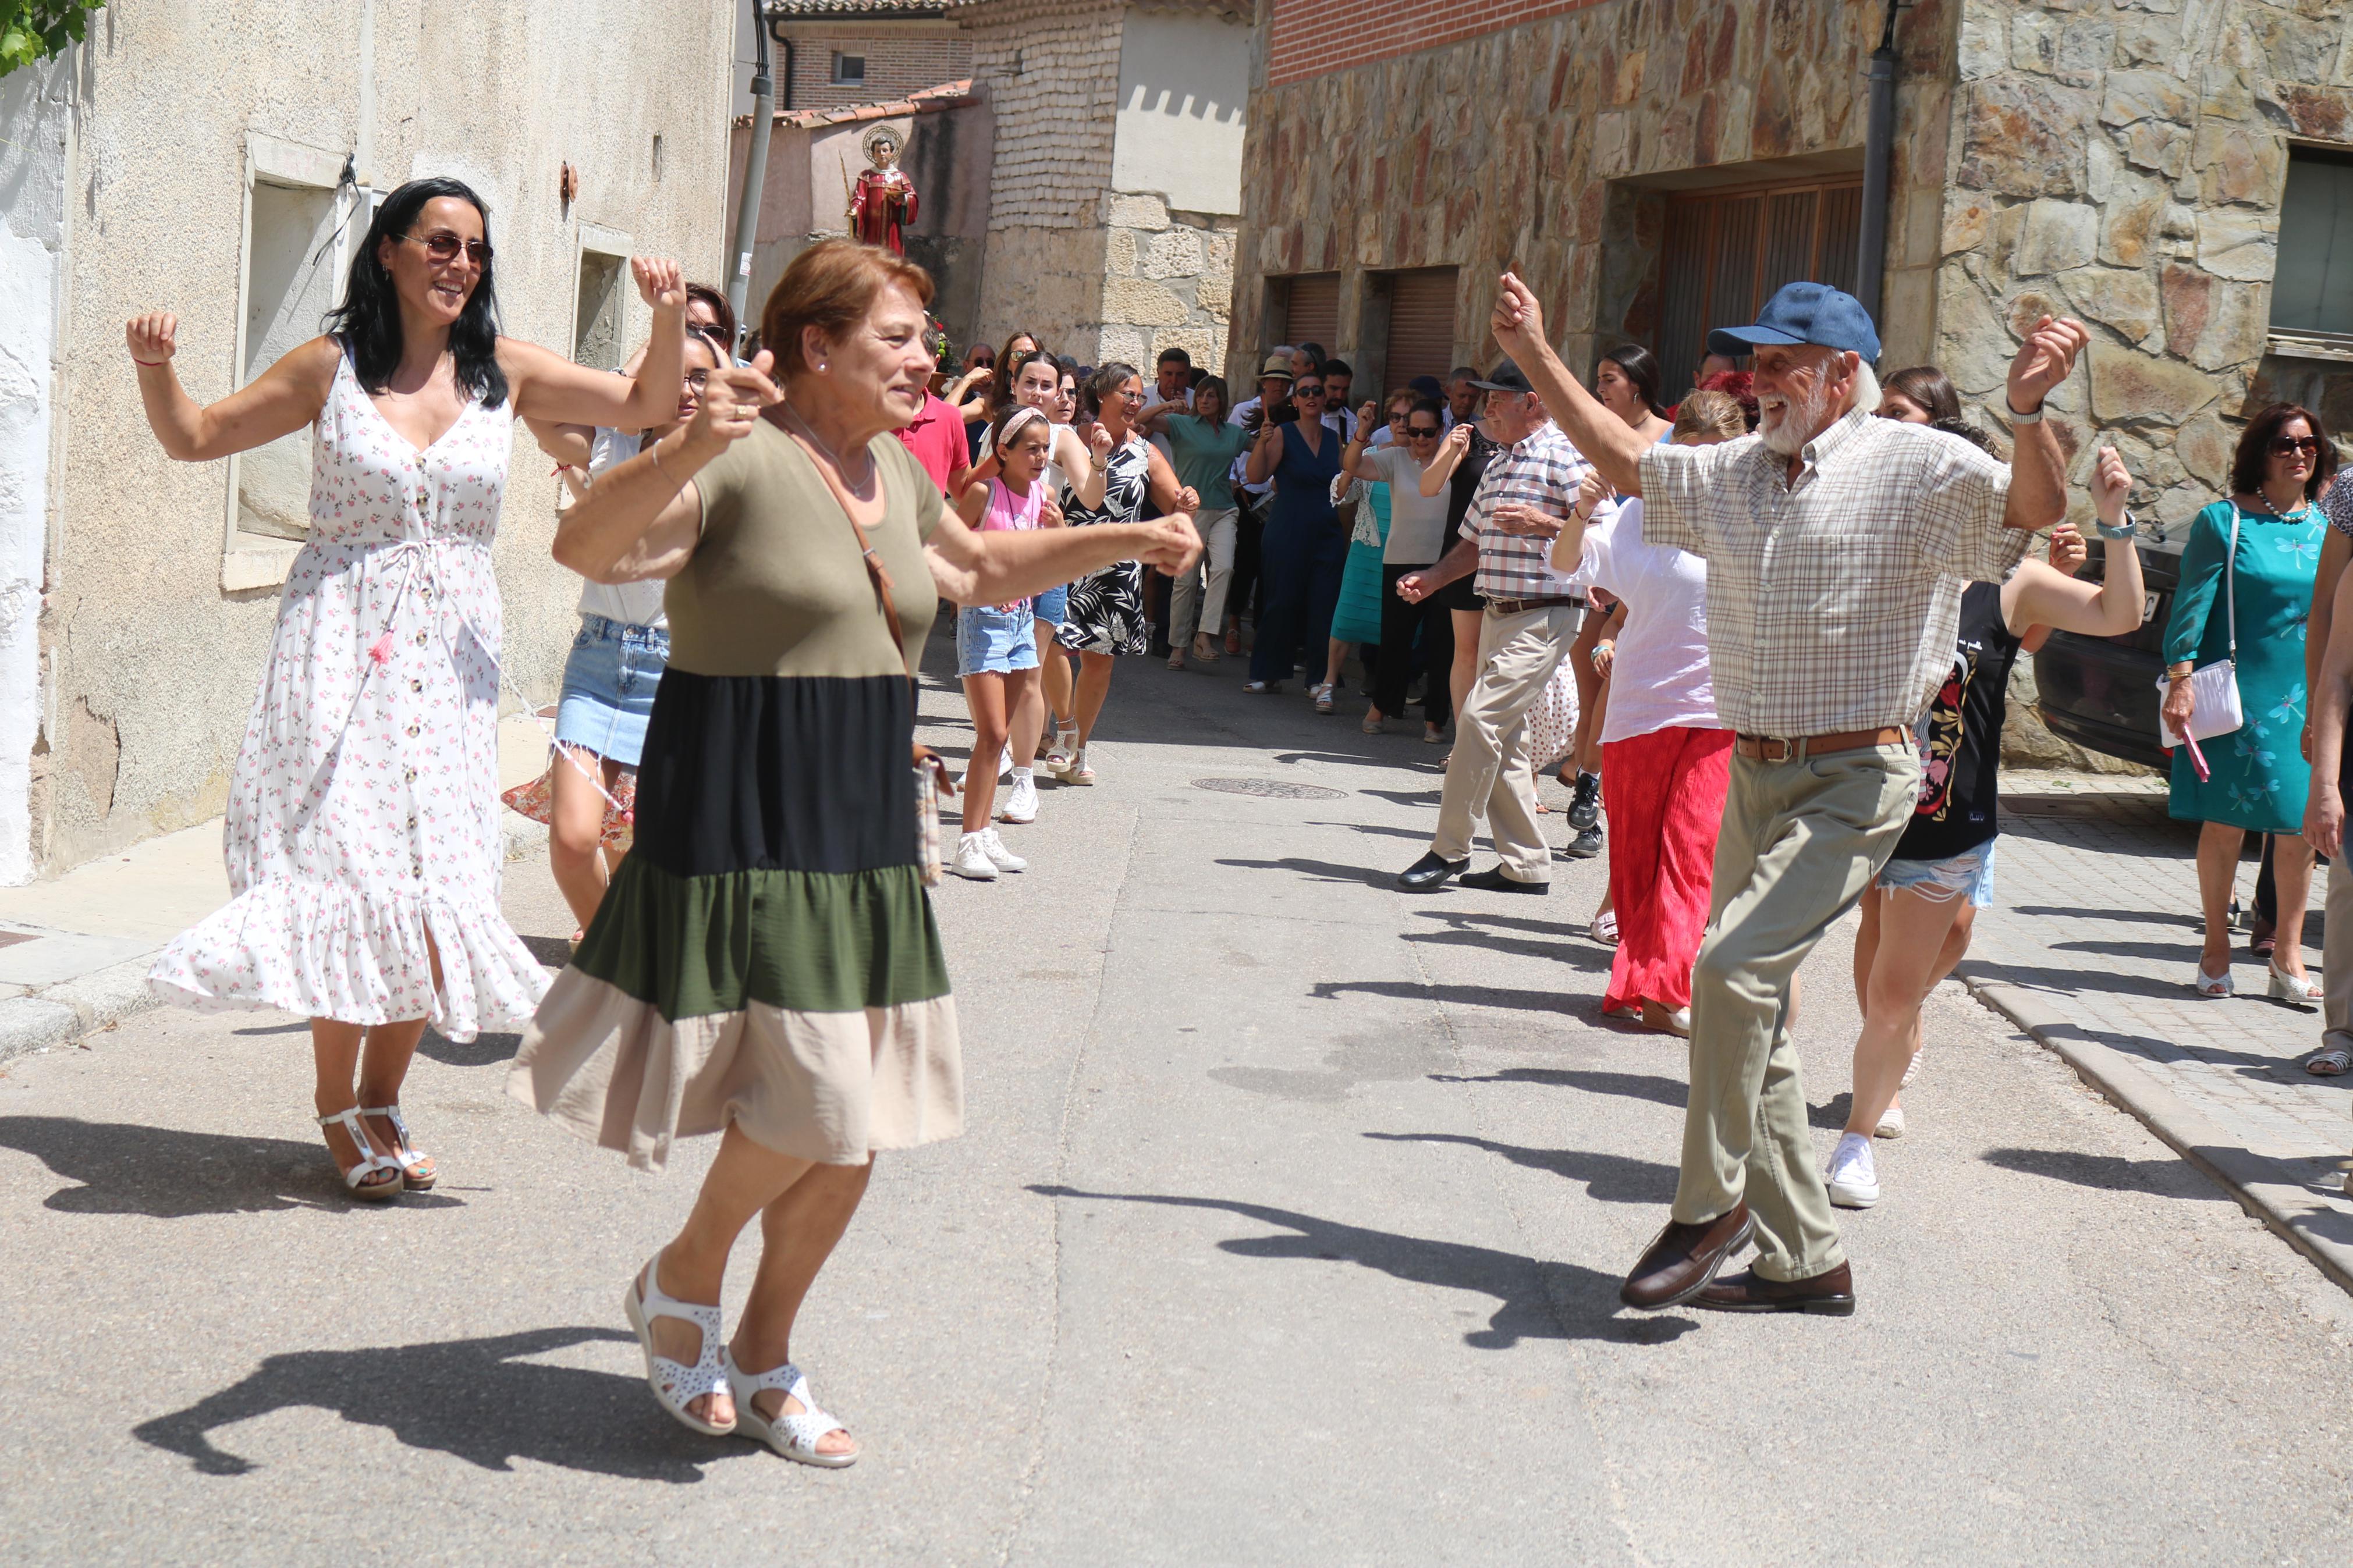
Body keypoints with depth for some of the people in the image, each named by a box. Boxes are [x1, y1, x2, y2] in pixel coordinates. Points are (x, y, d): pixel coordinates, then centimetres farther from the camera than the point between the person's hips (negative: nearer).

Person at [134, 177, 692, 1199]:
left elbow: (648, 408, 9)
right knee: (344, 867, -7)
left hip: (452, 650, 2)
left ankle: (382, 1100, 14)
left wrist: (669, 318, -8)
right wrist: (154, 368, -8)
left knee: (436, 879, 0)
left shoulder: (502, 372, 7)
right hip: (344, 638, -2)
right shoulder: (331, 367, 2)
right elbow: (195, 438, 11)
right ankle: (337, 1110, 5)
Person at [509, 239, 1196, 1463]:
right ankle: (679, 1282, 15)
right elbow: (586, 547, -27)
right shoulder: (743, 460, -13)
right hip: (742, 818, -8)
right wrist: (689, 449, -43)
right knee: (814, 1101, -14)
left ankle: (763, 1361, 26)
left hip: (862, 825, 8)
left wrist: (1126, 542, 26)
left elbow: (979, 568, 32)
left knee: (856, 1124, 9)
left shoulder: (894, 472, 12)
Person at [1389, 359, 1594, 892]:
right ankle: (1525, 864, 15)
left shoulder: (1563, 457, -10)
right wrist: (1430, 580, 11)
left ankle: (1449, 850, -6)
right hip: (1496, 613, 9)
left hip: (1542, 617, -9)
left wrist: (1541, 523, -24)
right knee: (1504, 737, 9)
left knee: (1481, 719, -14)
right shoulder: (1498, 464, 18)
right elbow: (1474, 542, 25)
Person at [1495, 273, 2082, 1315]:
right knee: (1752, 1011, 9)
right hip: (1753, 774, 8)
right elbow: (1626, 459, 25)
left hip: (1854, 781, -7)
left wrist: (2028, 409, -42)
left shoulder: (1919, 469, -8)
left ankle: (1711, 1206, -4)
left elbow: (2038, 506, -23)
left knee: (1735, 967, -23)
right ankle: (1804, 1260, 19)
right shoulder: (1734, 472, 11)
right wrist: (1535, 356, 24)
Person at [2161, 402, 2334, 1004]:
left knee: (2300, 828, 1)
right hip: (2239, 691, -3)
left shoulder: (2326, 529, 11)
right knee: (2226, 821, 1)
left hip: (2308, 699, 4)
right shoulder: (2224, 521, -2)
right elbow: (2192, 604, -5)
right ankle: (2217, 948, 15)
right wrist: (2181, 681, -14)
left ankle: (2288, 955, 11)